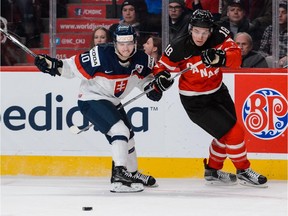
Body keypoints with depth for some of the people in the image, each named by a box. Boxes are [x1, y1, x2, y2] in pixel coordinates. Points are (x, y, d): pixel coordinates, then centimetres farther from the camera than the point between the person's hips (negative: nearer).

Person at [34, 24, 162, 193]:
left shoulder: (140, 59, -10)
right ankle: (119, 176, -29)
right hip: (91, 99, -8)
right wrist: (54, 65, -34)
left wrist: (151, 87, -9)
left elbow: (145, 75, 10)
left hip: (112, 101, 8)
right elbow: (74, 67, -21)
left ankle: (132, 173, 43)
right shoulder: (101, 56, -28)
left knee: (128, 136, 21)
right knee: (120, 131, -25)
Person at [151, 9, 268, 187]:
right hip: (195, 102, -6)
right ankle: (243, 171, 10)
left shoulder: (219, 37, -16)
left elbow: (236, 57, -25)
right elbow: (163, 66, -8)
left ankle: (213, 170, 42)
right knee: (233, 132, -10)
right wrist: (161, 77, -29)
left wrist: (219, 57, -43)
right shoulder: (179, 48, -22)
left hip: (218, 92, 6)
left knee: (227, 135, 21)